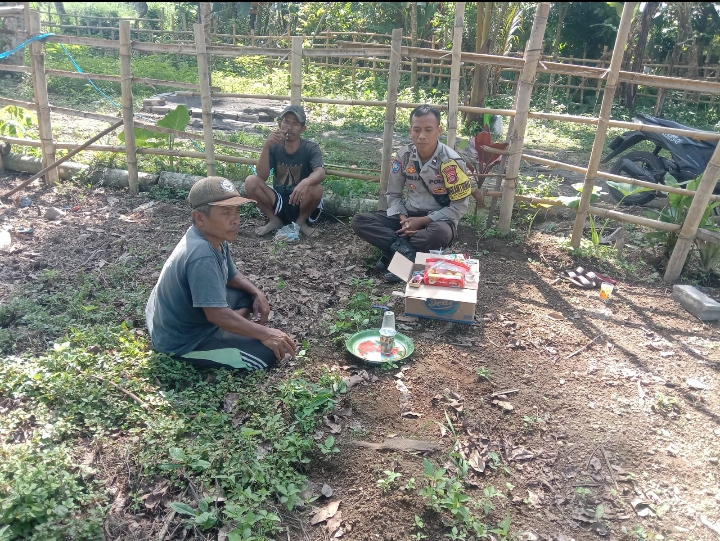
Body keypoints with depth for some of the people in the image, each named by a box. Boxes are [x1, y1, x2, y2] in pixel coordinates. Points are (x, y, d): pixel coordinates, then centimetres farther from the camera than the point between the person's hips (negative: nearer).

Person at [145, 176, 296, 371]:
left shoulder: (215, 237, -4)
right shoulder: (201, 255, -34)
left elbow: (231, 276, 14)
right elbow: (218, 315, -35)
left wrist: (257, 293, -3)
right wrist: (265, 334, -28)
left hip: (191, 317, 9)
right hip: (184, 340, -9)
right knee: (268, 351, -13)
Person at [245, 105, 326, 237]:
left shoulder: (311, 148, -11)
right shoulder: (274, 147, -5)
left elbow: (320, 173, -30)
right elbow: (262, 177, -16)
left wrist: (306, 182, -52)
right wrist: (266, 147, -28)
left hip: (301, 203, -2)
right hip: (278, 203, 2)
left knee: (316, 188, -33)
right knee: (251, 181, -20)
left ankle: (301, 221, -3)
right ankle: (274, 220, 1)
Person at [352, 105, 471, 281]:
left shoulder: (451, 162, -15)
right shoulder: (403, 156, -4)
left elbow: (459, 206, -12)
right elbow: (393, 194, 3)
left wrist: (422, 221, -18)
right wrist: (403, 219, -16)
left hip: (437, 219, -4)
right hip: (409, 215, 4)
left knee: (441, 233, -42)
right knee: (359, 221, -16)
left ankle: (397, 252, -22)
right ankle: (408, 253, -30)